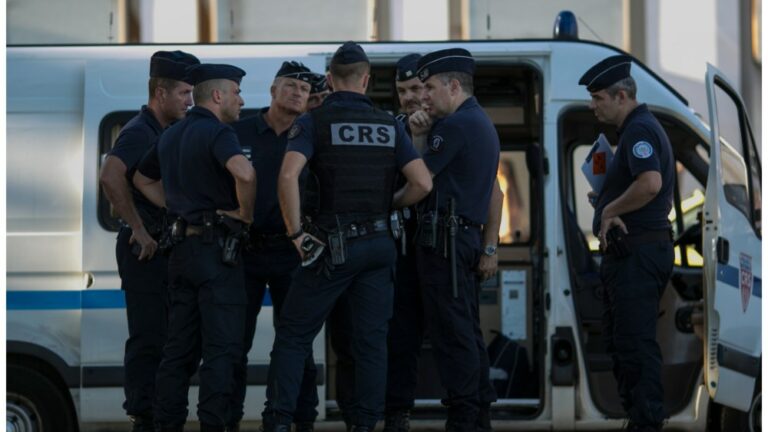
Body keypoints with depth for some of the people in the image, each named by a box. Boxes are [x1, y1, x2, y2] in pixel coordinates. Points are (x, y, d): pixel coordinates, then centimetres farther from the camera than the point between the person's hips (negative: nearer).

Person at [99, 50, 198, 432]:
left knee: (157, 338, 13)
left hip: (160, 246, 10)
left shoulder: (162, 132, 15)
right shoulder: (139, 132, -15)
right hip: (145, 247, -10)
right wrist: (138, 229, -25)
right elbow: (110, 177, -31)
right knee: (148, 339, -9)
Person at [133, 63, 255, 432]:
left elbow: (143, 180, 29)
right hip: (216, 248, -8)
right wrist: (246, 213, -14)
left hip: (182, 246, 8)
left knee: (179, 346, 10)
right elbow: (244, 173, -31)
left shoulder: (171, 136, 15)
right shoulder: (216, 132, -12)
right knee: (221, 347, -6)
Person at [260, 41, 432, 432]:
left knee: (294, 335, 5)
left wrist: (296, 233, -13)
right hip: (379, 245, 3)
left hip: (333, 244, -3)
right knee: (371, 340, 7)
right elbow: (422, 183, -2)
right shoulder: (389, 126, 6)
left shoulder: (313, 122, -4)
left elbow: (288, 175, -21)